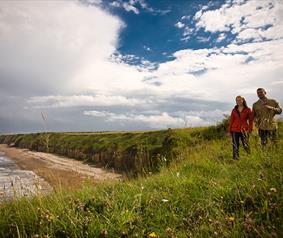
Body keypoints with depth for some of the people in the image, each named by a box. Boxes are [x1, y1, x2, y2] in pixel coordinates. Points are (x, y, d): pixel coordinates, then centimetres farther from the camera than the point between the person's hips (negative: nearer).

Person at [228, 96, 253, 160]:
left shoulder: (248, 110, 3)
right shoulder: (234, 110, 7)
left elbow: (251, 120, 5)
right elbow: (231, 120, 9)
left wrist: (249, 129, -4)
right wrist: (229, 130, 5)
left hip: (244, 130, -1)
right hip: (235, 130, 2)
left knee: (246, 146, -3)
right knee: (235, 146, 3)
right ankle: (235, 158, 10)